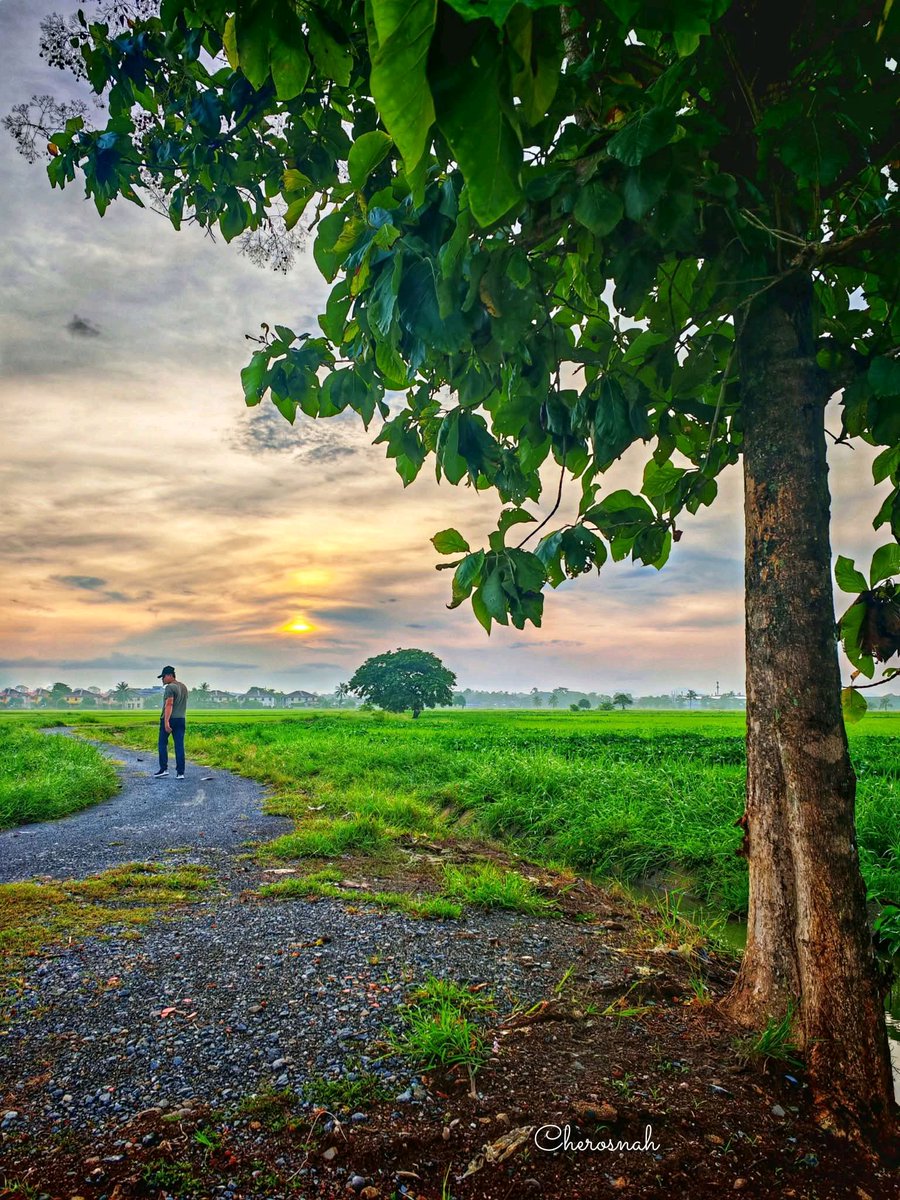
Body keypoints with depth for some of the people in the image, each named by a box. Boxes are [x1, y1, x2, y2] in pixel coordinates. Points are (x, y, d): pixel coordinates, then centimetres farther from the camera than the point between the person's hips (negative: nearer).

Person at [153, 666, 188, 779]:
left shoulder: (170, 688, -12)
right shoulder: (184, 687, 15)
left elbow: (169, 705, -21)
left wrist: (166, 722, -26)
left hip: (169, 719, -7)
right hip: (181, 719, 7)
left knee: (162, 744, 7)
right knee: (179, 746, 4)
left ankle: (164, 769, 5)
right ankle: (180, 772, 3)